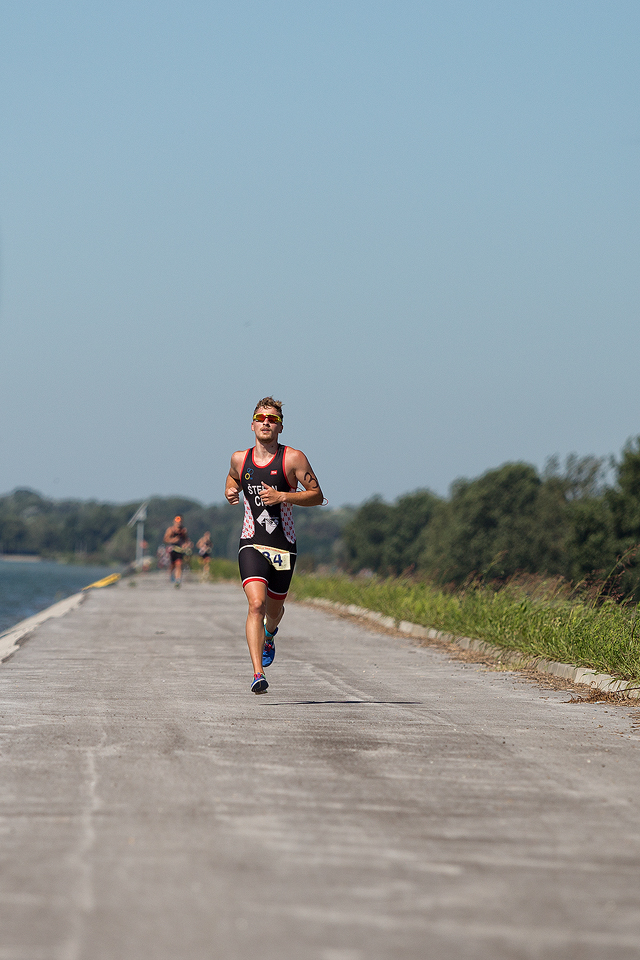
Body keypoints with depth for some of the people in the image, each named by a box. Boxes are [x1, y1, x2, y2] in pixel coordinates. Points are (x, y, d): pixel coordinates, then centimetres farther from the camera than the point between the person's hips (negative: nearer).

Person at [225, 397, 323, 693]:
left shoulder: (293, 458, -4)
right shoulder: (240, 459, 5)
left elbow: (317, 496, -3)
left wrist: (282, 496, -16)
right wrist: (230, 491, 5)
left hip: (284, 547, 0)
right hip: (251, 544, 0)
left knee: (274, 609, 16)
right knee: (256, 604, -20)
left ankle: (269, 635, 55)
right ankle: (258, 674, -24)